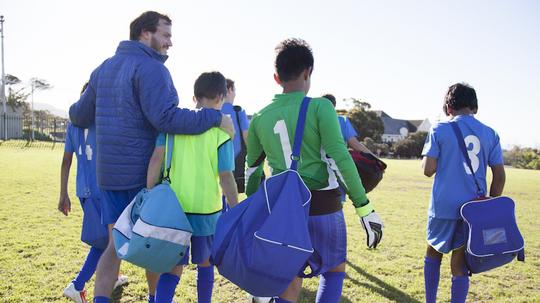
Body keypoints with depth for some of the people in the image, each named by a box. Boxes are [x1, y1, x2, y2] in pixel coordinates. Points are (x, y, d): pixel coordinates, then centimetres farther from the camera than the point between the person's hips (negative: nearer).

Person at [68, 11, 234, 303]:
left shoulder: (103, 68, 12)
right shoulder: (150, 67, -14)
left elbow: (81, 116, 17)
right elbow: (166, 117, -27)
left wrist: (75, 110, 40)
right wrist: (215, 117, -23)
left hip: (109, 173, 7)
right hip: (146, 172, -7)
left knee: (117, 243, 12)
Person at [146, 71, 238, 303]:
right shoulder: (221, 130, -7)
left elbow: (156, 158, -4)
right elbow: (225, 177, -9)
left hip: (174, 206, 2)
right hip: (206, 209, -2)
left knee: (173, 268, 9)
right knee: (205, 262, 21)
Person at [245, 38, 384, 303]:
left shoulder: (260, 117, 5)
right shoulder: (320, 107, -9)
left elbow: (252, 169, 13)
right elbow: (339, 158, -16)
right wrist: (365, 208, -12)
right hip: (323, 206, -4)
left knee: (290, 281, 16)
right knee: (334, 271, 20)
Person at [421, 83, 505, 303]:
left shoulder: (440, 130, -4)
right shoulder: (490, 134, 5)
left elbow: (428, 170, -9)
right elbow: (499, 176, 5)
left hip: (444, 206, -2)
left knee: (433, 254, 19)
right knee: (459, 266, 8)